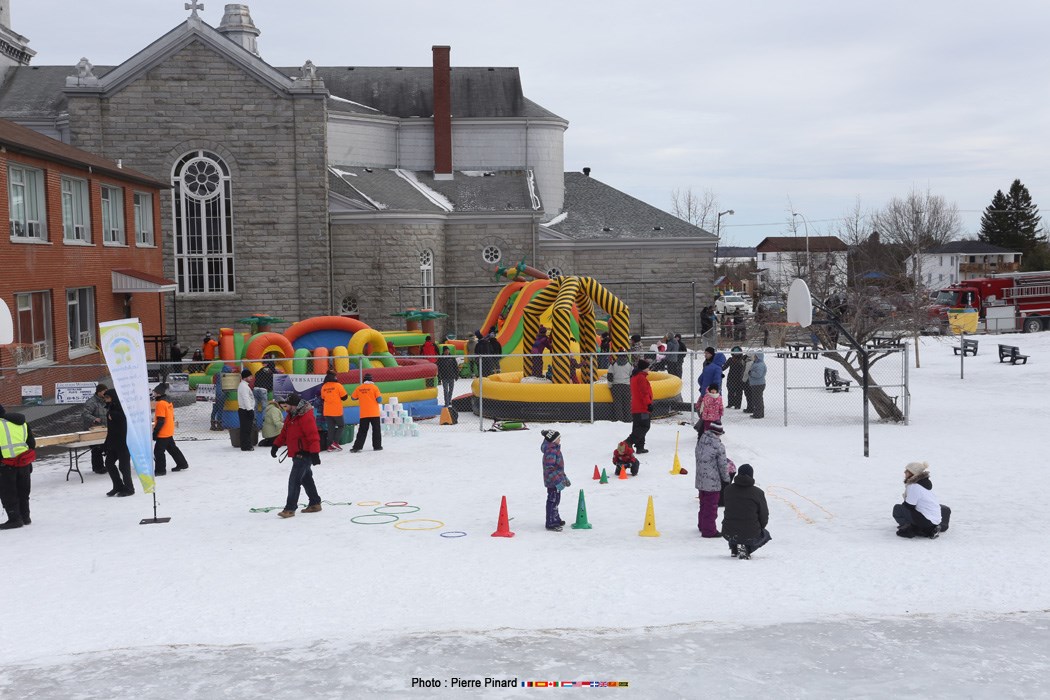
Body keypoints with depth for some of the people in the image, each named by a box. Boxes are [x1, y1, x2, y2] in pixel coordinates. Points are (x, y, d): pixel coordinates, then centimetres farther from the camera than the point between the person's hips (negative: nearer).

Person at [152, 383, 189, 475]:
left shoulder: (160, 403, -19)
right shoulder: (168, 402, 10)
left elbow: (160, 421, -22)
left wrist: (155, 432, -18)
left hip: (163, 433, -10)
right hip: (169, 432, 10)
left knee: (158, 451, -3)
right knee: (172, 448, 21)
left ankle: (160, 470, 1)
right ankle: (182, 464, 29)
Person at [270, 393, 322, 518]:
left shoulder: (306, 417, -20)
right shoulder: (291, 416, 12)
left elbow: (313, 436, -26)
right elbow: (284, 432, 22)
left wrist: (315, 453, -31)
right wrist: (276, 445, 17)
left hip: (304, 454, -10)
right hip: (297, 454, 10)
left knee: (294, 480, -13)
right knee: (306, 479, 18)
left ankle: (290, 508, -11)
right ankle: (315, 503, 29)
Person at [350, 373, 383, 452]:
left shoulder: (359, 388, 1)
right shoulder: (374, 387, -7)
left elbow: (353, 397, 12)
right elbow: (379, 400, -10)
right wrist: (380, 397, 13)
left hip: (363, 414, 2)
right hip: (374, 413, -2)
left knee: (362, 431, 6)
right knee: (376, 430, 10)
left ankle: (357, 447, -2)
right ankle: (377, 446, 12)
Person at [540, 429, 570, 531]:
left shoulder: (555, 449, 11)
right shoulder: (550, 452, -22)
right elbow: (550, 469, -26)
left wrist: (564, 478, 25)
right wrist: (558, 482, -28)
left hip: (556, 481, 10)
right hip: (552, 482, -10)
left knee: (555, 500, 21)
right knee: (552, 501, -3)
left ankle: (556, 520, 34)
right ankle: (551, 524, 3)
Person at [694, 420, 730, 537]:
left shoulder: (700, 441, 3)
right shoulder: (718, 446, -19)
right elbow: (723, 465, -13)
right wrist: (726, 479, 4)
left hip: (700, 481, 7)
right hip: (713, 482, -7)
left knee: (704, 504, 22)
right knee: (711, 506, 4)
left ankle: (702, 525, 36)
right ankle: (709, 530, 10)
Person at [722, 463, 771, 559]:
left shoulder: (728, 489, 0)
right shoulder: (758, 492, -8)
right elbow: (764, 515, -1)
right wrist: (759, 528, 19)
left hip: (728, 534, 4)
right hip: (750, 534, -4)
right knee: (765, 535, 29)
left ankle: (734, 548, 17)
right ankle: (746, 548, 0)